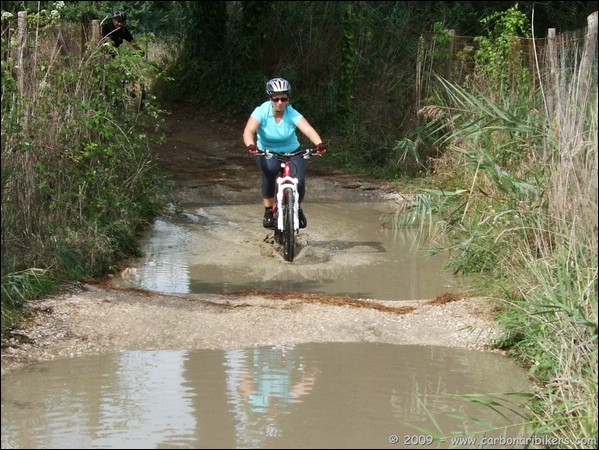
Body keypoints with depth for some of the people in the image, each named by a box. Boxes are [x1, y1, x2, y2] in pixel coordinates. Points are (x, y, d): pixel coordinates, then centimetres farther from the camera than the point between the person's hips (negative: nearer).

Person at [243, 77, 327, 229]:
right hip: (267, 153, -1)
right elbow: (248, 131, -31)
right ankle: (268, 211, -19)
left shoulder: (292, 113, -17)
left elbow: (308, 129, -31)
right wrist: (250, 145, -53)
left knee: (299, 182, -23)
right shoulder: (262, 111, -18)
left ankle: (297, 209, 14)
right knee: (270, 168, -36)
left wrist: (319, 144, -51)